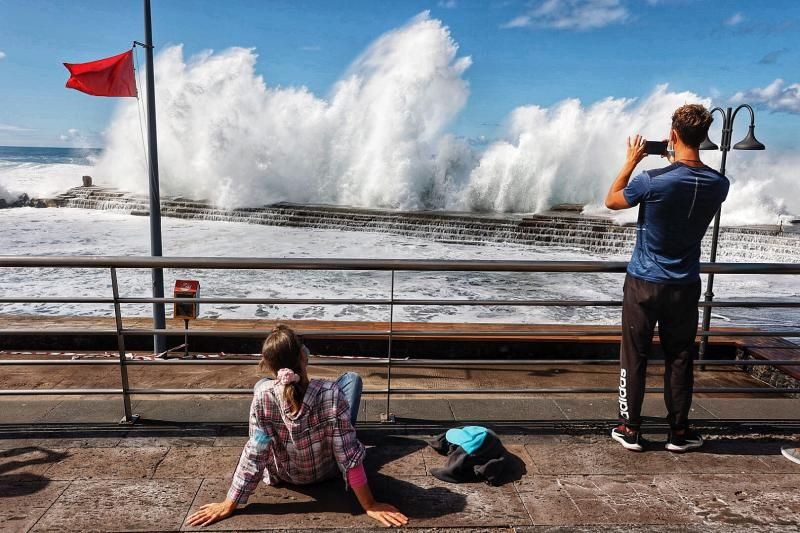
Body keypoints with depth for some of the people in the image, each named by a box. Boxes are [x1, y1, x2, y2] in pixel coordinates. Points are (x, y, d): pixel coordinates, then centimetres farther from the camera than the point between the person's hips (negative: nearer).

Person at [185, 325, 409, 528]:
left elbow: (253, 456, -26)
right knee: (352, 378, 12)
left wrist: (229, 505, -14)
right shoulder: (331, 394, -38)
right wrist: (370, 505, -23)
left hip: (283, 475, 1)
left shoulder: (263, 396, -34)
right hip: (327, 471, -1)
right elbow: (348, 457, -33)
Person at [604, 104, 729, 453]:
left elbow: (611, 201, -2)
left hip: (644, 283, -3)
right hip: (684, 286, 3)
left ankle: (630, 429, 17)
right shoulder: (718, 185, -6)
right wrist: (676, 162, 16)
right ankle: (679, 431, 24)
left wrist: (631, 162, 4)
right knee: (679, 359, 14)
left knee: (634, 357, 9)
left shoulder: (653, 181, -20)